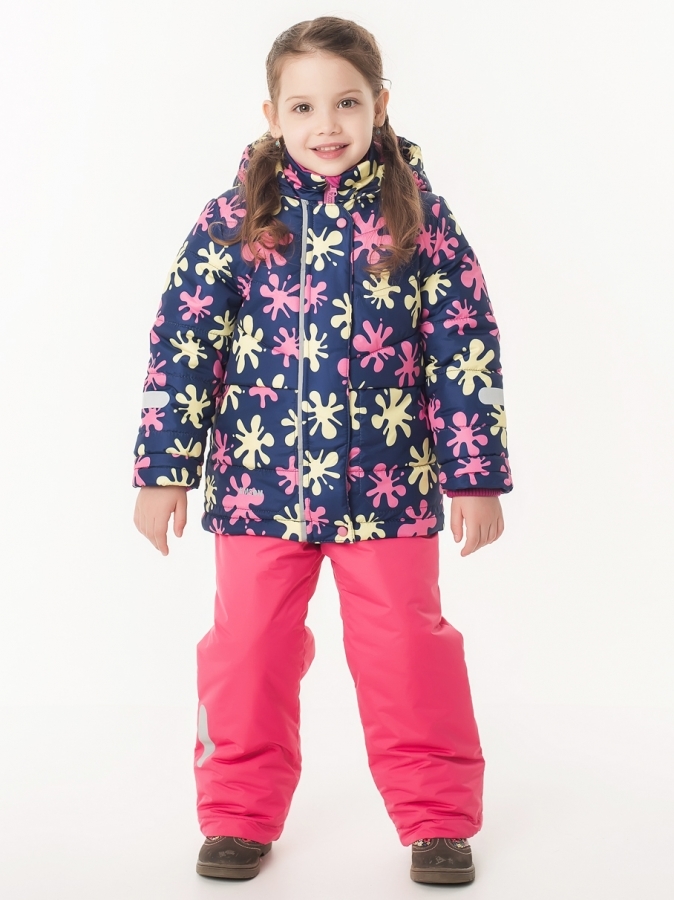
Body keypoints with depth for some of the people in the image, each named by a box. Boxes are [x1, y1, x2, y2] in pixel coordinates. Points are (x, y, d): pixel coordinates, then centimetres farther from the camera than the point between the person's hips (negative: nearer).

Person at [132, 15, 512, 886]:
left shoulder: (419, 216, -3)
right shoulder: (235, 218, -2)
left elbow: (466, 348, -1)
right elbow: (181, 341, 0)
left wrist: (475, 472, -2)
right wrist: (162, 467, -1)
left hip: (389, 485, -1)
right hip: (258, 482, 1)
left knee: (406, 648, 6)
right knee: (248, 649, 9)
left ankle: (436, 814, 25)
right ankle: (241, 812, 28)